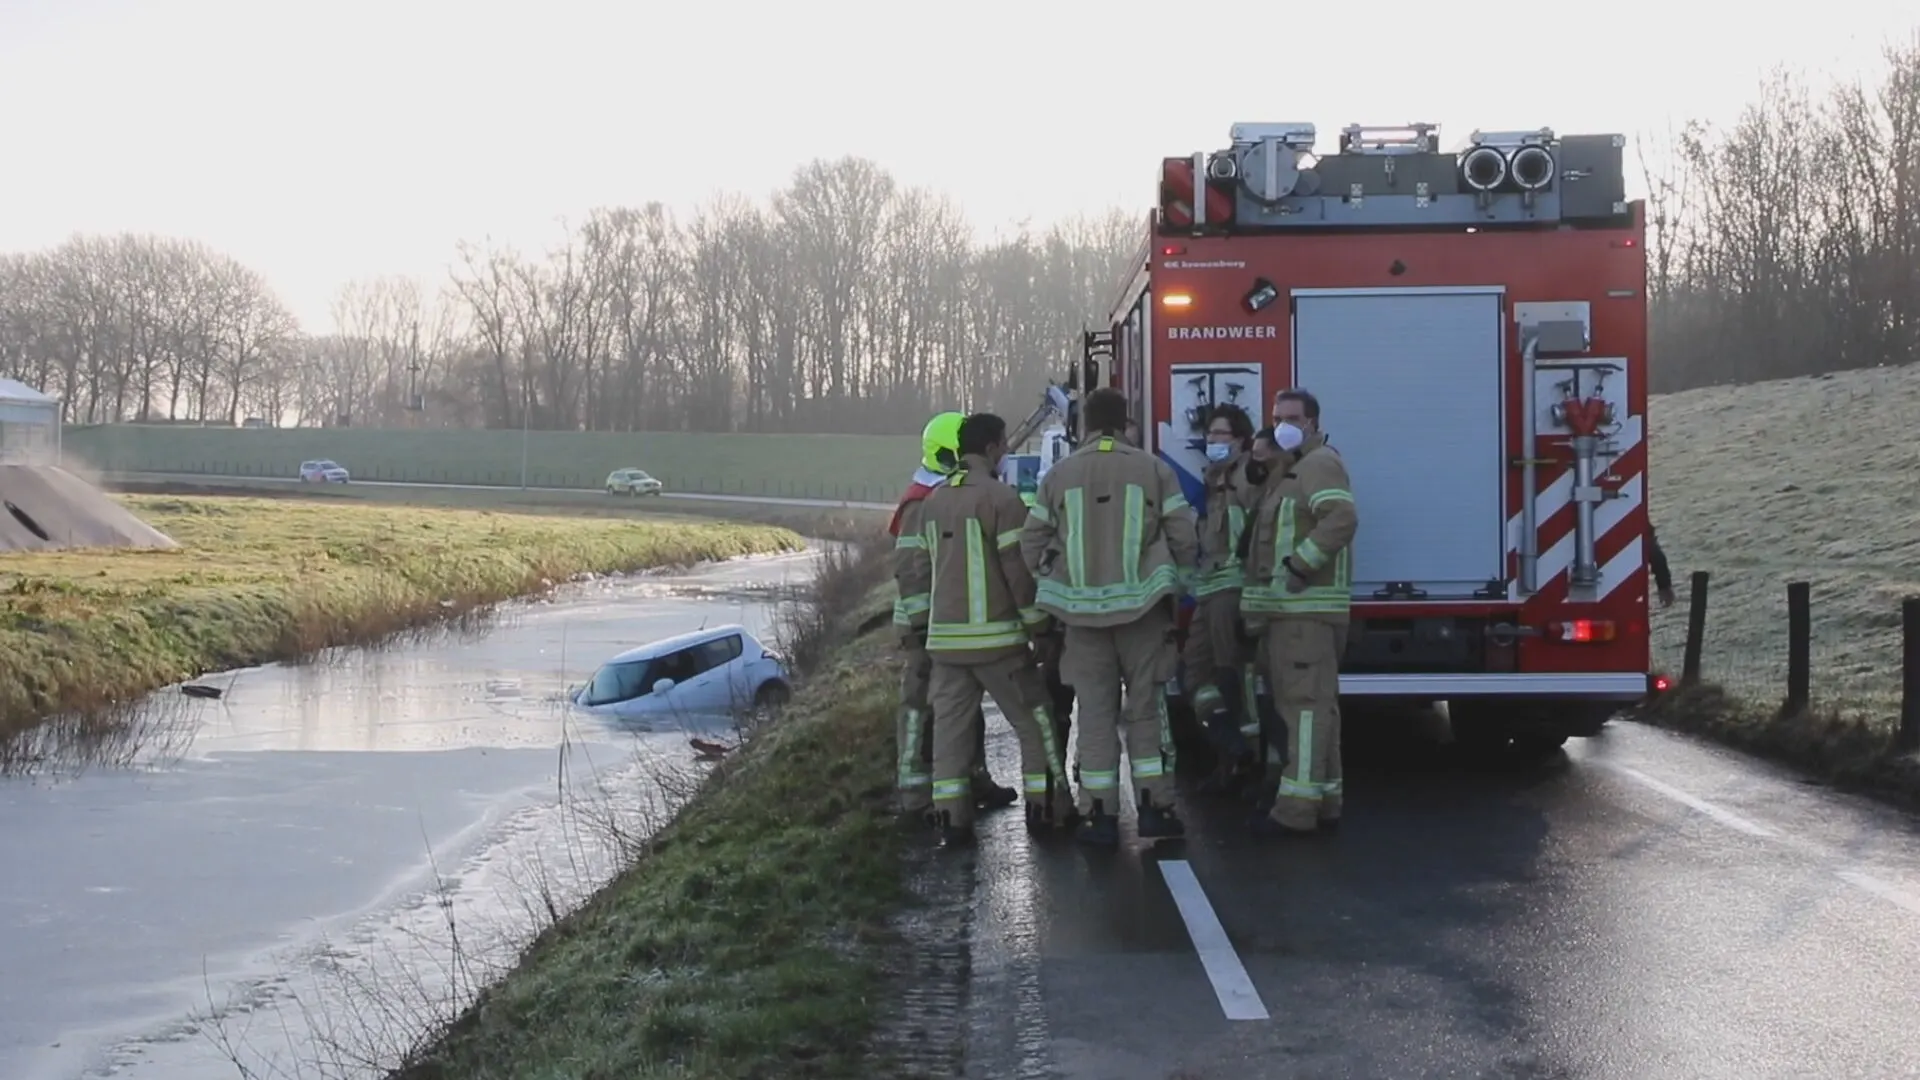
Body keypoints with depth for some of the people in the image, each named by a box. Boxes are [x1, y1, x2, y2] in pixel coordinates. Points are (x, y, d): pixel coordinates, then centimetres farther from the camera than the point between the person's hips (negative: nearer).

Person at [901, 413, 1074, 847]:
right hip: (995, 635, -6)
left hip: (944, 636, 6)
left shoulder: (933, 501, 12)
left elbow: (920, 570, 16)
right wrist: (1038, 623, -4)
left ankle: (951, 819, 4)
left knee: (950, 725, 6)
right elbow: (1018, 568, -13)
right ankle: (1045, 807, 7)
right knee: (1035, 721, 6)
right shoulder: (1000, 497, -11)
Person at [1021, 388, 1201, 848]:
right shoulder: (1153, 469, 0)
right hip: (1141, 605, -1)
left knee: (1095, 712, 6)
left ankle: (1099, 816, 6)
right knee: (1146, 708, 8)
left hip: (1083, 608, 1)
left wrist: (1058, 585, 19)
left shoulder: (1058, 475, 4)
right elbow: (1184, 539, -1)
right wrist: (1176, 585, 15)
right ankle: (1154, 808, 7)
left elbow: (1032, 544, 5)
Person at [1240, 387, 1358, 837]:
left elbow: (1342, 518, -26)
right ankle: (1324, 799, 18)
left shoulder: (1319, 464, -9)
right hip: (1288, 609, 11)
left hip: (1306, 608, -11)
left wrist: (1301, 564, -24)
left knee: (1306, 703, -12)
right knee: (1308, 703, 13)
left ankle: (1297, 807, -14)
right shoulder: (1288, 469, 23)